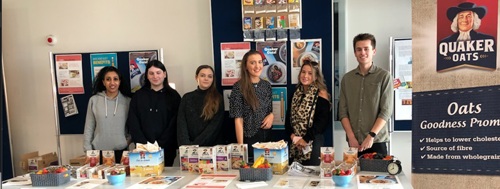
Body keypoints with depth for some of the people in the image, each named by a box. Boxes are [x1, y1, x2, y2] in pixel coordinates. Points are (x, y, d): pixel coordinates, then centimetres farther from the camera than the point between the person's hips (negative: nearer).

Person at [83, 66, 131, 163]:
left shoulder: (127, 101, 1)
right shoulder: (94, 100, -1)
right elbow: (89, 128, 4)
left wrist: (128, 140, -5)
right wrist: (88, 150, 2)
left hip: (121, 151, 1)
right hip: (99, 151, 0)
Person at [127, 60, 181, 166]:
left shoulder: (173, 96, 4)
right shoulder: (138, 96, 9)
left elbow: (174, 124, -3)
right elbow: (133, 124, 2)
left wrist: (160, 145, -13)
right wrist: (144, 144, -11)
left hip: (166, 149, -1)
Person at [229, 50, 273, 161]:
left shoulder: (267, 85, 5)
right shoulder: (239, 87, -11)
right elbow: (238, 119, -13)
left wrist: (271, 115, -7)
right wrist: (240, 145, -16)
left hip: (266, 136, 5)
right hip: (249, 138, -5)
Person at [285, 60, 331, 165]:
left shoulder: (321, 94, -5)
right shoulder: (297, 94, 11)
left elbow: (322, 121, -12)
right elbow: (289, 116, 10)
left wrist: (306, 139, -13)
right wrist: (292, 135, -5)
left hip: (313, 142, -5)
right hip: (295, 144, 5)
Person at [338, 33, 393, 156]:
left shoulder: (384, 76, -1)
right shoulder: (347, 78, 7)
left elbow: (386, 111, -6)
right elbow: (343, 111, 4)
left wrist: (371, 136, -14)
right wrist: (351, 137, -6)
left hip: (377, 141, -2)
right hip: (354, 142, 2)